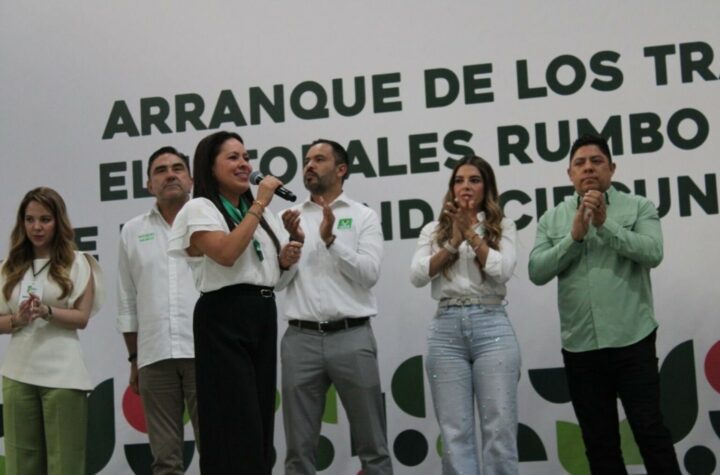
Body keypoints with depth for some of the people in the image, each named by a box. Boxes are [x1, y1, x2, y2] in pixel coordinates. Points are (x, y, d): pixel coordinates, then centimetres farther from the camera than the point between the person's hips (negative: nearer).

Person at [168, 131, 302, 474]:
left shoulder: (260, 213, 17)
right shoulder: (200, 209, -5)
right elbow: (226, 254, -22)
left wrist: (286, 259, 3)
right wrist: (259, 205, -15)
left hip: (264, 315, 7)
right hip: (224, 318, -7)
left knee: (259, 419, 9)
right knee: (236, 424, -9)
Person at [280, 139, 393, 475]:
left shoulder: (363, 216, 7)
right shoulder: (291, 218, 13)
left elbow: (369, 273, -6)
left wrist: (331, 239, -14)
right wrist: (294, 241, -10)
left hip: (351, 337, -2)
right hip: (300, 339, 2)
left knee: (371, 444, 3)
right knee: (299, 448, 5)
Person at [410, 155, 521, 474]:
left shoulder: (502, 227, 11)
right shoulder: (433, 230, 15)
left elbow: (503, 271, -6)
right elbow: (417, 275, 0)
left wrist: (471, 233, -5)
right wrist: (454, 242, -5)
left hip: (491, 326, -1)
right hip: (446, 330, 2)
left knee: (499, 427, -5)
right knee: (455, 430, 1)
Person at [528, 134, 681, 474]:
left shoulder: (638, 207, 5)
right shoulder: (552, 219, 10)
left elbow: (652, 253, -11)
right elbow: (537, 272, -1)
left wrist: (605, 224, -16)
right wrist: (574, 236, -11)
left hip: (632, 341, -3)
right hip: (579, 347, 3)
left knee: (649, 429, -2)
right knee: (598, 441, 9)